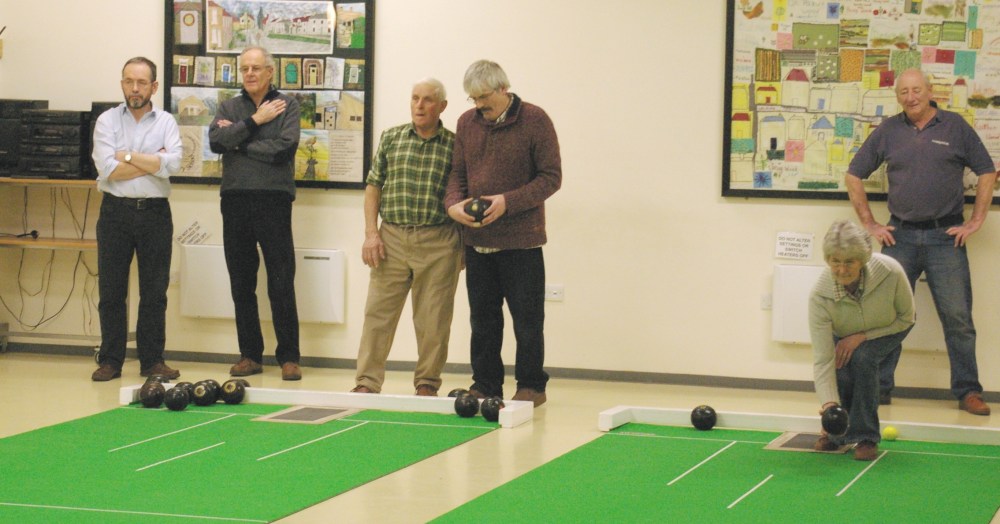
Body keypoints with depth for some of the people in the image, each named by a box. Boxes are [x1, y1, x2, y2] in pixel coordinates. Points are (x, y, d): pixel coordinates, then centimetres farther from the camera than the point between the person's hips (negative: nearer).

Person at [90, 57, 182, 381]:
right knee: (111, 290, 3)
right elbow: (107, 169, -10)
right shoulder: (107, 121, 4)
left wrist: (128, 156, -9)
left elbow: (172, 165, -11)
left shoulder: (166, 123, 6)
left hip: (155, 212, 0)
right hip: (116, 211, 0)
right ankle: (110, 360, 10)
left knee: (155, 291, 3)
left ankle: (152, 360, 11)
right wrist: (151, 162, -8)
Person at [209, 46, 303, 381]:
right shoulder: (229, 108, 14)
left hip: (273, 200, -4)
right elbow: (215, 141, -4)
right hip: (235, 201, 4)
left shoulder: (287, 105, 3)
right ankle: (250, 355, 16)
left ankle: (289, 357, 3)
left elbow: (285, 148, -11)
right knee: (241, 285, 7)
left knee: (282, 285, -3)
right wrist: (254, 121, -7)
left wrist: (239, 144, -5)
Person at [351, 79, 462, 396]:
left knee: (433, 319, 3)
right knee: (378, 311, 0)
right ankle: (368, 381, 5)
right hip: (393, 237, 2)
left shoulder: (454, 146, 3)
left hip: (438, 243, -1)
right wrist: (371, 233, 1)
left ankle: (427, 383, 15)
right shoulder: (391, 138, 9)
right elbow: (373, 186, 11)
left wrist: (463, 244, 0)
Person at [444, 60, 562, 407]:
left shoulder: (535, 121, -7)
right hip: (477, 239, 5)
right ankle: (485, 385, 19)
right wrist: (453, 203, -7)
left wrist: (508, 202, -19)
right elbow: (458, 172, 15)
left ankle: (531, 386, 12)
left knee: (527, 318, 2)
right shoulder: (466, 123, 9)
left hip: (520, 239, -5)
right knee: (482, 317, 10)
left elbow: (551, 177, -9)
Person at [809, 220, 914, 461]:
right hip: (843, 335, 1)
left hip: (888, 330, -1)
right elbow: (822, 359, -35)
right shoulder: (820, 296, -37)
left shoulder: (890, 272, -38)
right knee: (841, 370, -22)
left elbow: (906, 319, -18)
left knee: (862, 358, -27)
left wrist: (862, 336, -26)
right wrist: (829, 403, -48)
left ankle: (866, 437, -12)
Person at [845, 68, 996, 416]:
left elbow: (987, 173, 7)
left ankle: (968, 392, 7)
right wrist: (870, 224, 8)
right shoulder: (887, 132, 7)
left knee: (958, 318, -1)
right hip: (900, 236, 2)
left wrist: (975, 222, 1)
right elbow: (854, 176, 13)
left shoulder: (955, 127, 3)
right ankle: (878, 388, 11)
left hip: (946, 237, -1)